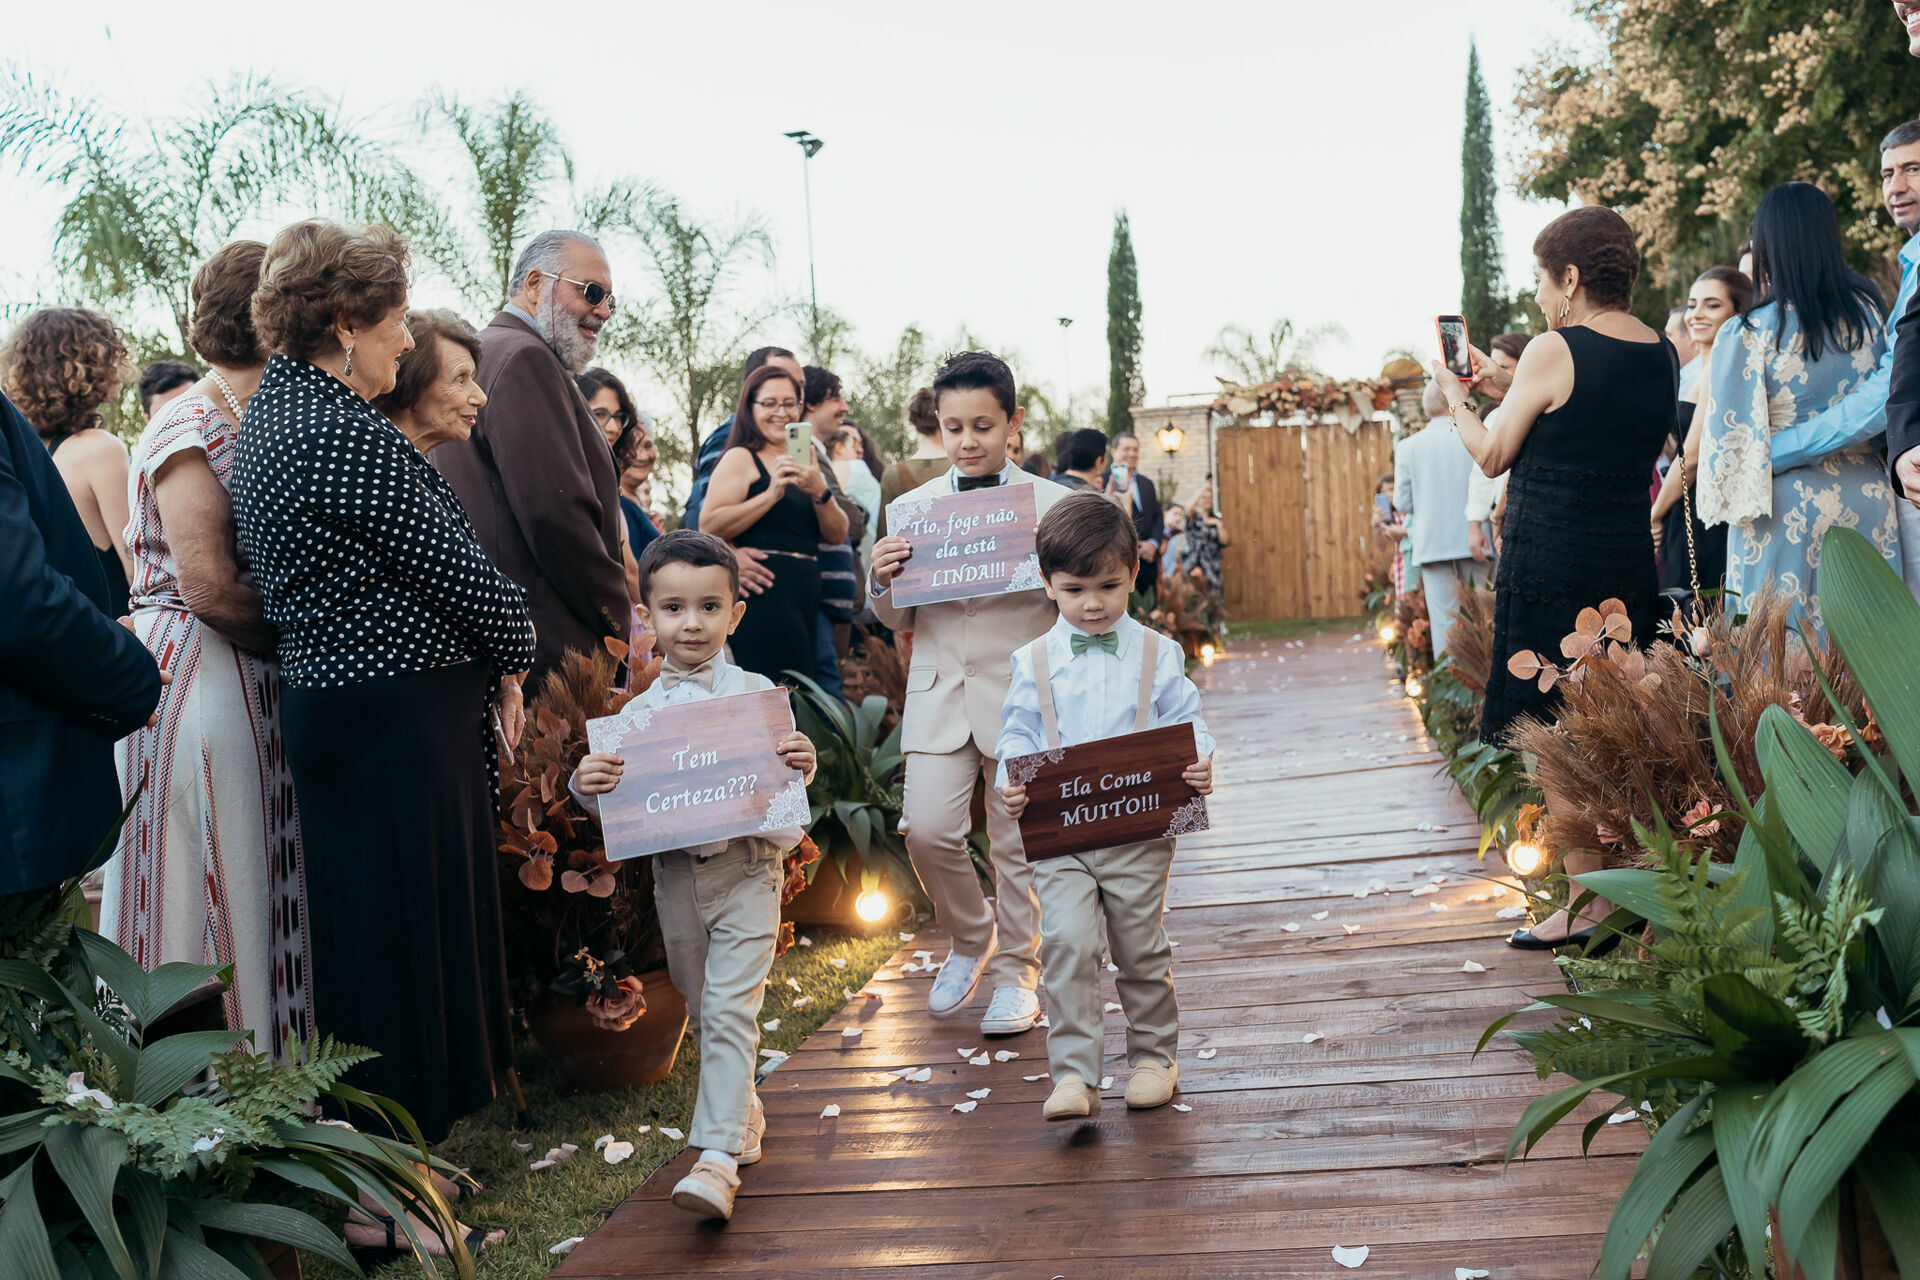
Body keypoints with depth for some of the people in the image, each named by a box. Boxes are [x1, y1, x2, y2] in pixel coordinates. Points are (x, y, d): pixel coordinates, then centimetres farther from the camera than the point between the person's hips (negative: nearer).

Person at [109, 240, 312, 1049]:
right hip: (198, 673, -8)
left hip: (253, 679, 9)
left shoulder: (255, 426, 14)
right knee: (208, 893, 0)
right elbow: (210, 586, -20)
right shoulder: (191, 429, -13)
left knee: (255, 892, 12)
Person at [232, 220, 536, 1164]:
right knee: (401, 925, 0)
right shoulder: (345, 432, -19)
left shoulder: (273, 409, 13)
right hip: (396, 714, -10)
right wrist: (513, 652, 2)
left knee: (363, 922, 17)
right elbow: (449, 563, -17)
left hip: (328, 691, 10)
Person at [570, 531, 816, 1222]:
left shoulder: (756, 694, -4)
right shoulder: (640, 711, 2)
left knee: (730, 1007, -10)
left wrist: (802, 764, -22)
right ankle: (741, 1108, 38)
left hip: (744, 864, -4)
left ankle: (718, 1157, -10)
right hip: (674, 872, 4)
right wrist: (586, 787, -16)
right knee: (702, 1005, 17)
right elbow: (616, 807, 4)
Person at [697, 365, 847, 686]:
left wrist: (820, 491, -10)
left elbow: (837, 535, 8)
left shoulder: (804, 464, 19)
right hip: (765, 594, -7)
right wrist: (772, 494, -17)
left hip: (806, 595, 7)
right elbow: (709, 527, -15)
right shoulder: (741, 458, 0)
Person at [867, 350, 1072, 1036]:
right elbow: (897, 619, 13)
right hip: (938, 690, 2)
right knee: (927, 830, -9)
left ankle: (1016, 972, 25)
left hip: (1022, 690, -2)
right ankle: (970, 938, 19)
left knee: (1018, 841, 5)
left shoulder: (1051, 503, 2)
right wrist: (882, 579, -8)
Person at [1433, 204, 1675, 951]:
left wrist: (1455, 398, 13)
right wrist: (1504, 387, 24)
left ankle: (1591, 908, 3)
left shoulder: (1553, 352, -12)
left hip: (1548, 568, -7)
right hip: (1629, 565, 7)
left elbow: (1492, 457, -4)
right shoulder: (1664, 356, 9)